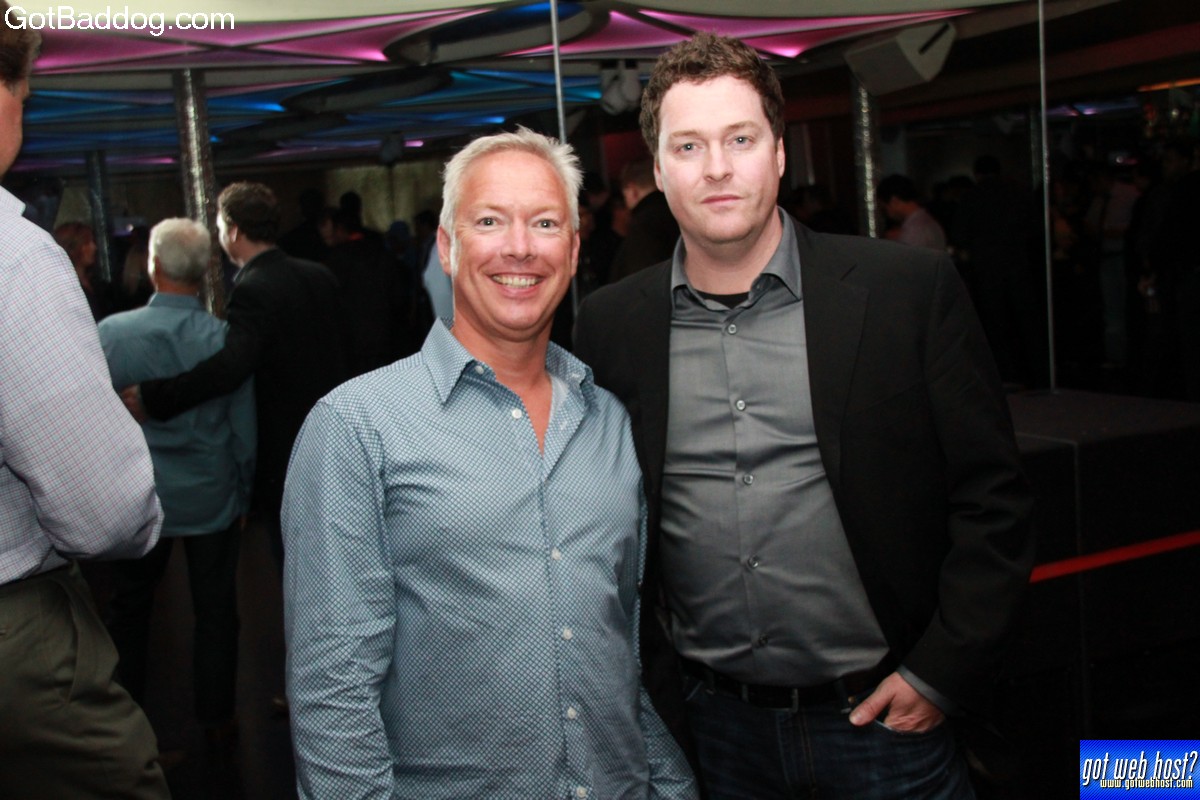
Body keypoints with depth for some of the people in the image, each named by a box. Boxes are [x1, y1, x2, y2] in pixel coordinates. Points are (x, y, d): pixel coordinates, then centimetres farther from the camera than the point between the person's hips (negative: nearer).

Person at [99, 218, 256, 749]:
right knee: (215, 611, 13)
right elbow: (244, 430, -5)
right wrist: (243, 493, 9)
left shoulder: (111, 332, -14)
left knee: (129, 609, 19)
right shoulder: (225, 338, -14)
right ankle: (215, 718, 24)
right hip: (213, 500, 0)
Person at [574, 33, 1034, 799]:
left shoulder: (911, 289, -8)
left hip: (882, 714, -1)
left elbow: (994, 499, -5)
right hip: (717, 726, 2)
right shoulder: (612, 324, -2)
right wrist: (654, 678, 4)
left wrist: (941, 673, -8)